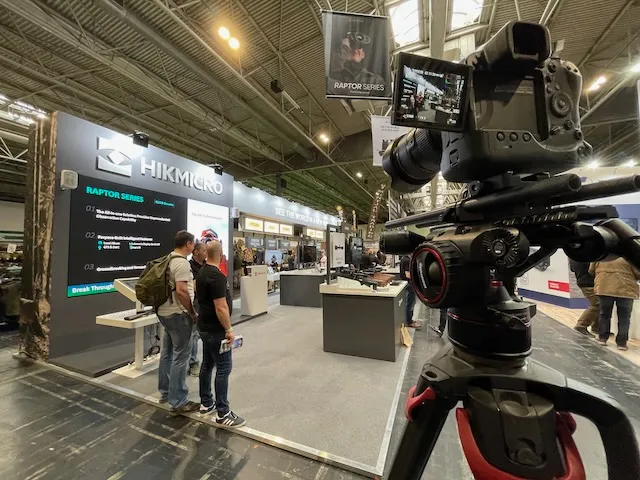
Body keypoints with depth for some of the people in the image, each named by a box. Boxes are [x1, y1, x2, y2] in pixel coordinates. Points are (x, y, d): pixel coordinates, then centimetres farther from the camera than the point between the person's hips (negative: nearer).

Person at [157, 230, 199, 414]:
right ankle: (178, 402, 8)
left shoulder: (168, 260, 11)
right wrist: (193, 314, -18)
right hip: (178, 314, -10)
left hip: (165, 312, 10)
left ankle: (165, 392, 34)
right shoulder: (182, 262, -20)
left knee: (167, 353, 19)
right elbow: (181, 291, -27)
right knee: (180, 357, -1)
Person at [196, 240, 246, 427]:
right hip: (215, 329, -10)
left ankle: (206, 402, 33)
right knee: (223, 368, -1)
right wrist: (229, 330, -17)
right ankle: (223, 413, 8)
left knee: (207, 364, 19)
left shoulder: (202, 272, 7)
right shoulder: (216, 276, -24)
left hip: (205, 326, 10)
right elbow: (221, 308, -26)